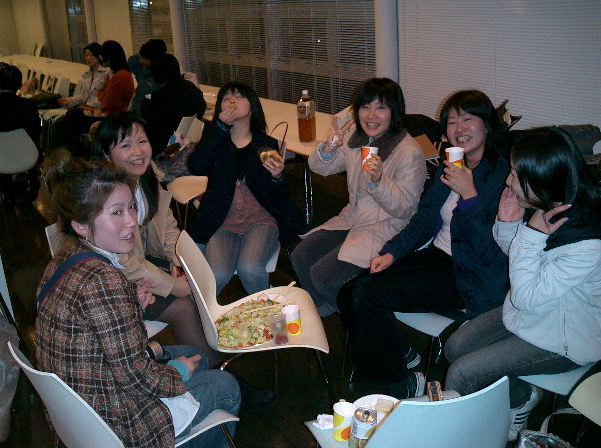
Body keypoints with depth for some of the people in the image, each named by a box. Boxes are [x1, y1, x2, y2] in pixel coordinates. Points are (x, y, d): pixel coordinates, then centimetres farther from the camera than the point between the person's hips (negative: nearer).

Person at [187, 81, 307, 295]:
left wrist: (277, 177, -20)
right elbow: (195, 167, -11)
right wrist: (220, 126, -12)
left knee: (249, 269, -29)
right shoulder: (215, 140, 12)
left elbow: (280, 200, 3)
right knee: (217, 275, -26)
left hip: (260, 219, 0)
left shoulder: (268, 144, 9)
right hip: (222, 222, 1)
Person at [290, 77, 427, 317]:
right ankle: (323, 315, 21)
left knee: (323, 275, -17)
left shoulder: (410, 153, -18)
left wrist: (378, 180, -35)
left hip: (387, 228, -8)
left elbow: (404, 209, -18)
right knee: (300, 257, -1)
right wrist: (330, 146, -16)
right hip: (352, 219, 8)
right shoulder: (355, 140, 3)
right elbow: (318, 167, 6)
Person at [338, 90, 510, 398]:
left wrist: (469, 196, -24)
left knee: (368, 293, -20)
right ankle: (401, 353, 16)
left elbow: (493, 252, -19)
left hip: (471, 277, -7)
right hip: (436, 255, 8)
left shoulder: (503, 176, -14)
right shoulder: (449, 167, 11)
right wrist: (392, 253, 0)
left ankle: (402, 384, 2)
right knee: (349, 293, -9)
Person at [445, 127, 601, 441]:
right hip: (530, 309, 8)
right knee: (454, 347, 4)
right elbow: (516, 254, 8)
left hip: (561, 339, -8)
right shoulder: (544, 207, -12)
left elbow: (526, 296, -27)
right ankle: (523, 396, 18)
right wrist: (507, 224, -14)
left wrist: (531, 234, -32)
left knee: (461, 375, -12)